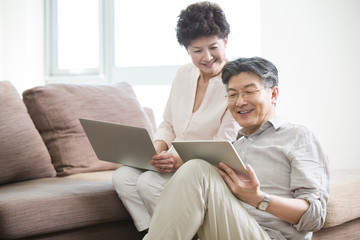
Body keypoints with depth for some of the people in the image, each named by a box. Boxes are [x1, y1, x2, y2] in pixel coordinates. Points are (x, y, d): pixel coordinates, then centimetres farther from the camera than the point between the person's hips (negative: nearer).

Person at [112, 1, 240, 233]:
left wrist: (181, 160, -29)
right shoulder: (184, 74, 11)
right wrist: (156, 149, -5)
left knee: (149, 182, -28)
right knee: (123, 177, -18)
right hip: (172, 163, 7)